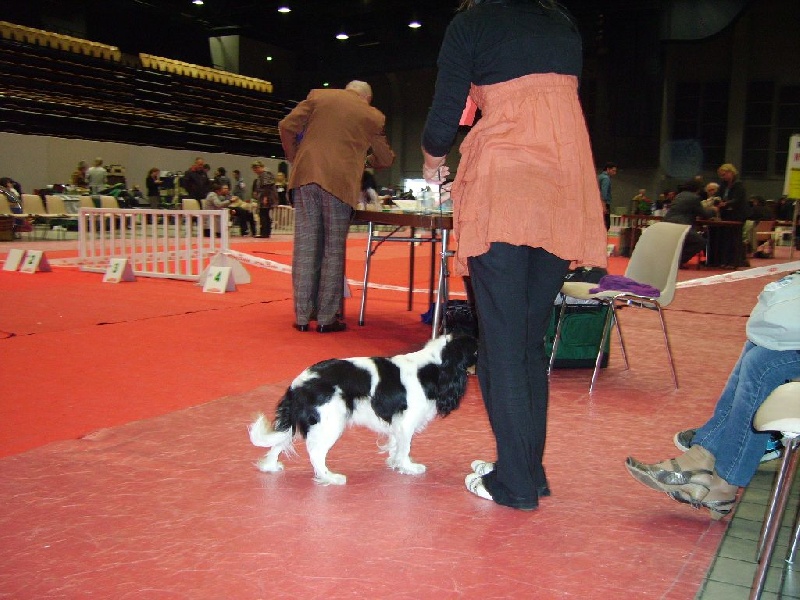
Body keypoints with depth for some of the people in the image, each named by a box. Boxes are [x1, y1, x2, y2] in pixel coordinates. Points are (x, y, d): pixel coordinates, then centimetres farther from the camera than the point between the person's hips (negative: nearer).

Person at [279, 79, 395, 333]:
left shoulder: (319, 96, 14)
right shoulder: (373, 116, 11)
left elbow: (286, 126, 5)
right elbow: (386, 158, 20)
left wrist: (293, 159, 18)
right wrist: (365, 160, 40)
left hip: (305, 176, 2)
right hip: (340, 181, -2)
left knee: (305, 246, 5)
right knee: (333, 250, 5)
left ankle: (302, 316, 8)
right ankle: (326, 318, 6)